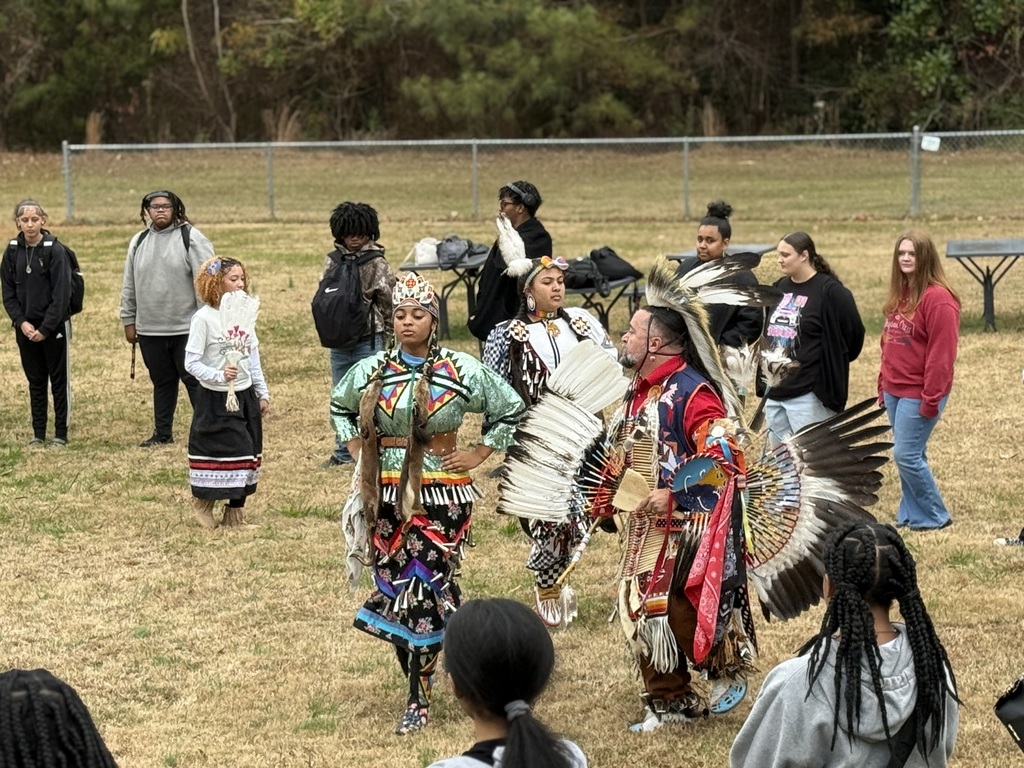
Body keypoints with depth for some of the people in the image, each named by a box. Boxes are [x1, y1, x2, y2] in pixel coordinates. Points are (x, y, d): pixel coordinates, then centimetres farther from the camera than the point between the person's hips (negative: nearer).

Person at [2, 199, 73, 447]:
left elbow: (61, 294, -13)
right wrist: (21, 322, -8)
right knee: (35, 382, 10)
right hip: (25, 327, 4)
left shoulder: (55, 250, -10)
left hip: (54, 326, -4)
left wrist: (45, 328, -15)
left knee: (59, 380, 4)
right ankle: (38, 433, 17)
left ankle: (61, 433, 10)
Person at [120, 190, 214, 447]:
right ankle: (162, 433, 23)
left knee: (195, 380, -1)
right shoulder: (139, 241, 10)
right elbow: (129, 285, 15)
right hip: (149, 329, 5)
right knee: (162, 382, 14)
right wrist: (128, 320, 12)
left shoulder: (190, 238, -7)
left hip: (186, 328, -5)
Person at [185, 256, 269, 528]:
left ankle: (235, 512, 18)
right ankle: (202, 502, 19)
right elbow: (191, 363, -15)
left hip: (245, 396, 6)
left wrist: (262, 393, 15)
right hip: (216, 399, -6)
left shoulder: (246, 314, 6)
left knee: (246, 454, 8)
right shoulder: (204, 318, -13)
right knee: (218, 454, -4)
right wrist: (219, 375, -29)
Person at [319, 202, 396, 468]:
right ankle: (343, 452, 23)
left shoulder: (377, 264, -6)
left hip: (368, 341, -4)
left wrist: (388, 340, -2)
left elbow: (389, 303, -3)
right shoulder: (332, 261, 4)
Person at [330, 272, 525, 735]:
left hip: (441, 496, -3)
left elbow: (511, 411, 5)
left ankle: (419, 699, 3)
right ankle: (419, 681, 21)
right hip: (386, 495, 4)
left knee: (426, 589, -4)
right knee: (394, 588, 5)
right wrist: (359, 453, 14)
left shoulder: (461, 372, -4)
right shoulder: (371, 372, 6)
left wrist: (477, 455, 0)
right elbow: (340, 407, 25)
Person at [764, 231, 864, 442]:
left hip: (809, 395, -8)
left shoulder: (830, 291, -12)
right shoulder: (780, 288, 12)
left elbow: (853, 333, -8)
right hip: (774, 392, 8)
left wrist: (832, 365, 2)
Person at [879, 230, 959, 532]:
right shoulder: (899, 295, 12)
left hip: (918, 394, -8)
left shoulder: (938, 298, -16)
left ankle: (935, 516, 8)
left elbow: (942, 354, -18)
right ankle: (910, 515, 20)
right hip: (894, 391, 8)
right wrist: (883, 385, 15)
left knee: (907, 455, -6)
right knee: (909, 455, 12)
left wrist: (931, 399, -19)